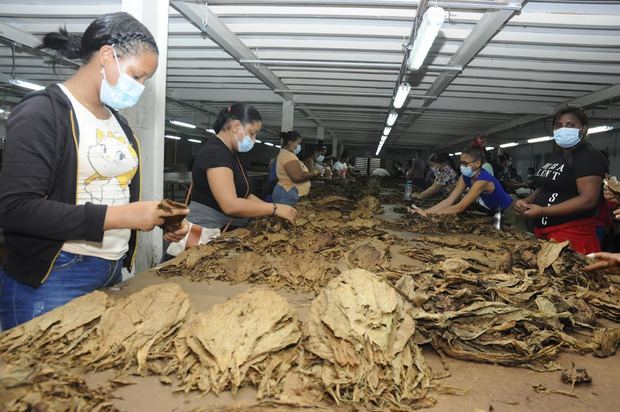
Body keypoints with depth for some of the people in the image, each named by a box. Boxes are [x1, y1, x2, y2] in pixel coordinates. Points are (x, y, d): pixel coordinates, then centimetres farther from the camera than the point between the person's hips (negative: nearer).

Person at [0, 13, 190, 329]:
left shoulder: (118, 123, 14)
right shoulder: (42, 112, -11)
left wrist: (158, 219, 0)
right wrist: (119, 217, -23)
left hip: (112, 274, 7)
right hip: (48, 282, -7)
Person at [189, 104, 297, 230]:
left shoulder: (230, 153, 13)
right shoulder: (215, 152, -16)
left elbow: (244, 196, 11)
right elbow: (230, 205, -25)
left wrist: (272, 211, -1)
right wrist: (274, 209, -19)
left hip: (228, 232, 9)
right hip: (208, 233, -9)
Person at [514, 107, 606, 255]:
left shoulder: (589, 156, -12)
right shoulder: (556, 155, 15)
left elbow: (588, 200, -22)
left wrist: (543, 211, -23)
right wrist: (527, 200, 4)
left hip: (572, 235, -8)